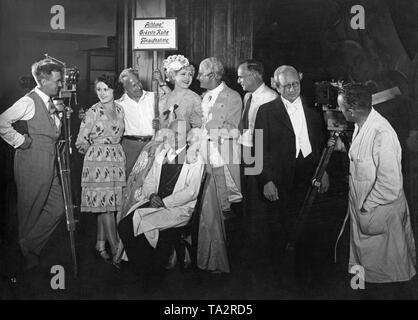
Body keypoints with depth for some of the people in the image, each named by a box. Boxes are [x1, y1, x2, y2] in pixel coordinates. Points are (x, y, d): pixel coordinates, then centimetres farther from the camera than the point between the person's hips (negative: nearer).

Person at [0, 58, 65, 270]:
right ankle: (24, 253, 24)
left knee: (57, 208, 7)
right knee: (29, 210, 5)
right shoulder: (29, 102, -14)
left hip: (49, 163, 8)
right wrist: (19, 140, -14)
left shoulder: (50, 103, 13)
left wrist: (63, 115, 9)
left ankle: (31, 247, 21)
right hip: (32, 163, -8)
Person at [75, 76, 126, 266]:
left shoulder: (119, 110, 9)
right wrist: (97, 152, 9)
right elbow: (81, 142, -4)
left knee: (108, 205, 7)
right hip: (98, 161, -5)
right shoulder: (93, 112, -7)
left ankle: (100, 244, 18)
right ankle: (116, 250, -3)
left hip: (117, 159, 5)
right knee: (105, 205, -6)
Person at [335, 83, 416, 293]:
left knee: (386, 272, 12)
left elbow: (390, 185, -27)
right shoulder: (361, 126, 0)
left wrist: (367, 209, -18)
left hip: (380, 214, -9)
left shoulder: (382, 134, -29)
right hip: (362, 207, 9)